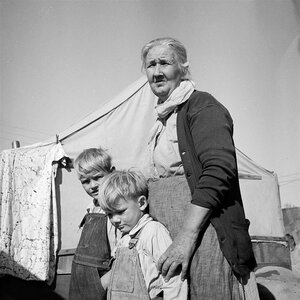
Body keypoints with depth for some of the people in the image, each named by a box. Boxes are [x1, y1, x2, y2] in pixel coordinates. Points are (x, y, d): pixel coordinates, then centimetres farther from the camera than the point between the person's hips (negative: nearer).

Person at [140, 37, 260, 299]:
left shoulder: (202, 106, -6)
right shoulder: (162, 120, 20)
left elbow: (218, 171, -20)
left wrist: (186, 238, -24)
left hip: (203, 236, -8)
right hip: (166, 243, 8)